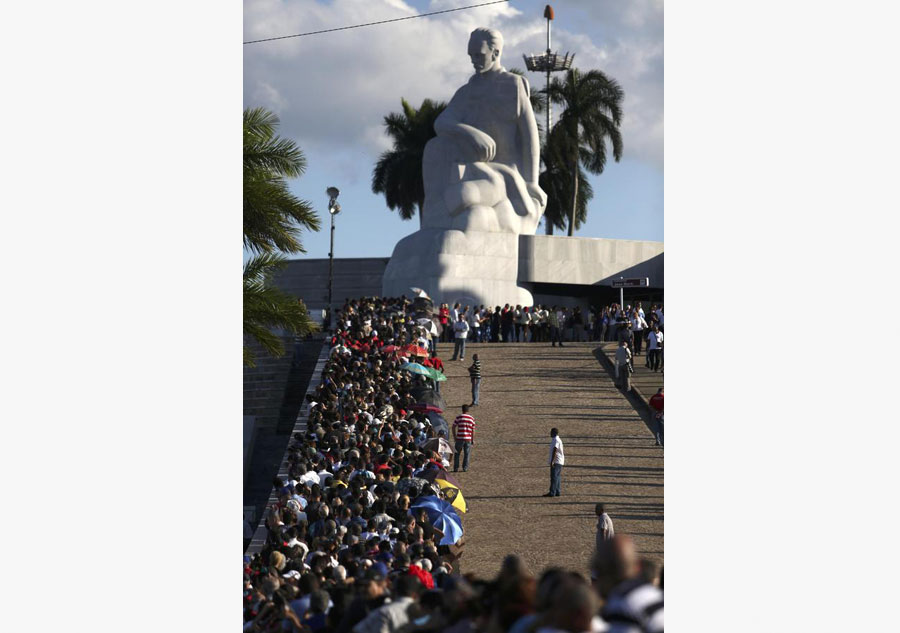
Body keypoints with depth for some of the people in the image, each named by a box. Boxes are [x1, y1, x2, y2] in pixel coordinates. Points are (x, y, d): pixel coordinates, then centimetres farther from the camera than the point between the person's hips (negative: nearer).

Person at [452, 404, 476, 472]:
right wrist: (473, 440, 13)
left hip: (459, 438, -2)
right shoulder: (472, 418, 4)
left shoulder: (459, 417, -3)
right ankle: (465, 468, 10)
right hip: (468, 438, 2)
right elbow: (473, 430, 7)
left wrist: (454, 436, 10)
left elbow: (454, 427, -2)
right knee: (466, 454, 11)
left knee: (457, 453, 9)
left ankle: (456, 468, 7)